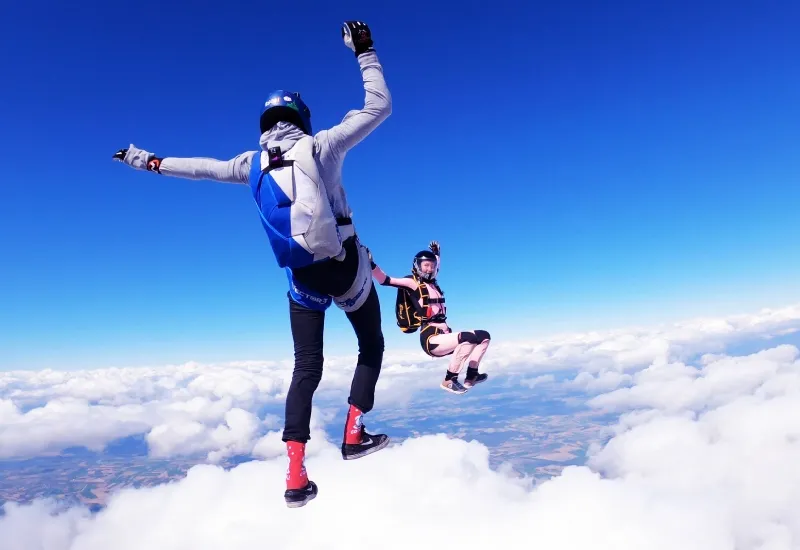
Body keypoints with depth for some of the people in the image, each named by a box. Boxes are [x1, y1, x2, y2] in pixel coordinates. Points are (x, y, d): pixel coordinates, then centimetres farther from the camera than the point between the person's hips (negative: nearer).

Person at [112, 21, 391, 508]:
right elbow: (379, 107, 1)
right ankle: (355, 435, 12)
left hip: (302, 277, 3)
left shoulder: (253, 163, 8)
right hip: (345, 265, -3)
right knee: (372, 347, 19)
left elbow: (204, 167, 23)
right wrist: (365, 52, 11)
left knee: (306, 369, 10)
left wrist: (150, 161, 38)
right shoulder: (322, 145, -3)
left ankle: (296, 477, 8)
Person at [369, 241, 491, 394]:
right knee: (469, 338, -31)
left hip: (444, 335, 9)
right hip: (431, 338, -9)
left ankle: (471, 377, 14)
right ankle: (449, 381, -17)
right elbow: (385, 280, -13)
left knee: (484, 336, 9)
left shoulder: (432, 282, 19)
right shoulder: (413, 282, -2)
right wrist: (371, 264, -25)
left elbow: (436, 267, 43)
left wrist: (436, 253, 43)